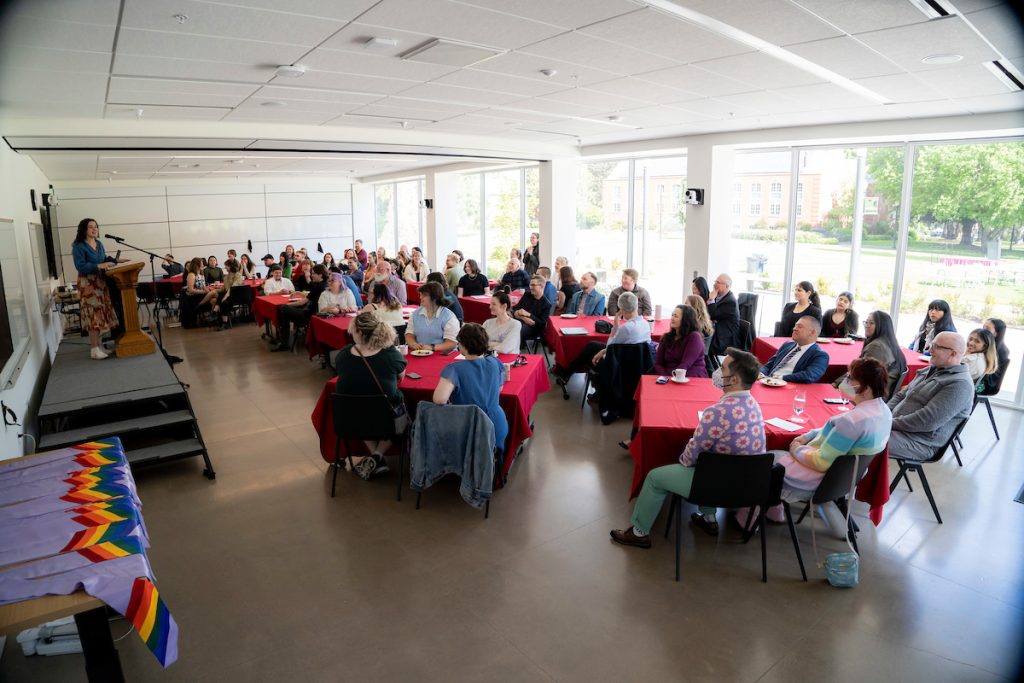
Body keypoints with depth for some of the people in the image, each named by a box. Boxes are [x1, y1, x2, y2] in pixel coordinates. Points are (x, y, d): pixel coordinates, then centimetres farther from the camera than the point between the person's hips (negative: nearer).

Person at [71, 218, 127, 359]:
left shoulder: (99, 244, 11)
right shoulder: (78, 247, -11)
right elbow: (80, 266, -19)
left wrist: (116, 260, 8)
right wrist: (99, 266, -25)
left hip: (101, 282, 7)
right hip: (88, 284, -7)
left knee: (100, 314, 9)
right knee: (93, 315, -9)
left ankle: (96, 344, 17)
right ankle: (94, 349, -5)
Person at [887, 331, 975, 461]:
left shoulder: (960, 384, -15)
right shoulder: (931, 371, 13)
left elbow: (928, 421, -23)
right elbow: (901, 396, 17)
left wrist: (890, 423, -18)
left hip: (920, 442, -9)